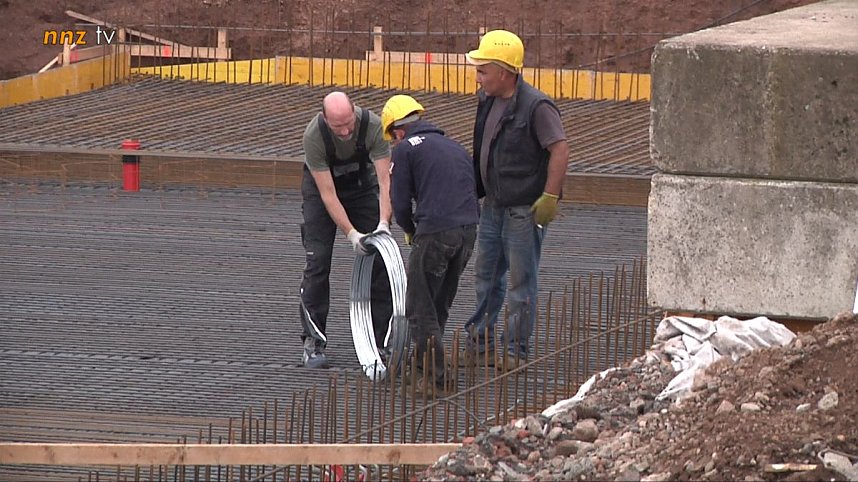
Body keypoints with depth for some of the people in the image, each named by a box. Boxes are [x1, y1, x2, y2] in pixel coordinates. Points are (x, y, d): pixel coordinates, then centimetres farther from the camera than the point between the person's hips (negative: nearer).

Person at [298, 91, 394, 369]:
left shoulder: (372, 125, -31)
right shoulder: (314, 135, -34)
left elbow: (385, 178, -30)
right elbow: (327, 194, -31)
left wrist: (383, 224, -43)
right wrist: (351, 234, -38)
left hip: (362, 183, 2)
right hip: (321, 186, -2)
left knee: (379, 262, -6)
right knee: (318, 262, -12)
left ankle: (381, 340, 1)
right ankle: (313, 343, -7)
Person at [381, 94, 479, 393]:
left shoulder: (405, 149, 3)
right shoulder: (454, 147, 24)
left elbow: (400, 203, -1)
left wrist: (411, 232, 20)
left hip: (435, 232, -7)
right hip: (468, 230, 7)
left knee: (420, 308, 2)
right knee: (440, 303, 22)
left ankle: (438, 377, -4)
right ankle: (424, 358, 33)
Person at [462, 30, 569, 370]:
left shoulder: (536, 107, -20)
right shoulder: (488, 100, 6)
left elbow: (560, 149, -22)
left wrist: (550, 196, -23)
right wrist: (475, 190, 21)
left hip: (525, 210, -9)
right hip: (493, 205, 9)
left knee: (521, 282, 1)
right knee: (486, 277, 16)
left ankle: (516, 350, 8)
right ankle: (479, 342, 26)